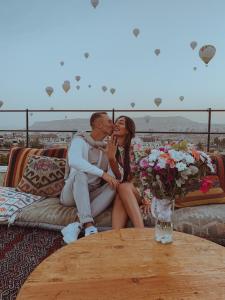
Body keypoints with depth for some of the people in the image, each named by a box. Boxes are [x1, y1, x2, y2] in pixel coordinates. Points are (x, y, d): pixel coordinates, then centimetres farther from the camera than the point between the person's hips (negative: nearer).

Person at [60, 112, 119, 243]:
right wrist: (102, 173, -36)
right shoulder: (80, 140, -8)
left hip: (92, 196, 5)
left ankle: (77, 225, -33)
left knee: (114, 185, -22)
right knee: (80, 174, -33)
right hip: (71, 194, -5)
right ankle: (89, 226, -40)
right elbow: (74, 161, -30)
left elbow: (114, 173, 1)